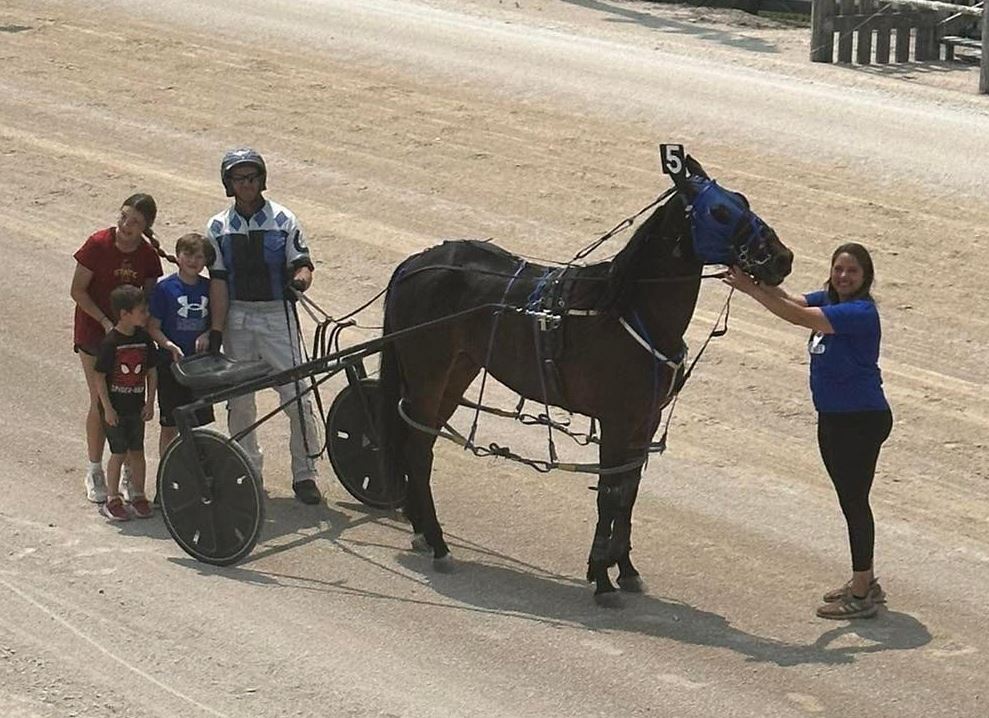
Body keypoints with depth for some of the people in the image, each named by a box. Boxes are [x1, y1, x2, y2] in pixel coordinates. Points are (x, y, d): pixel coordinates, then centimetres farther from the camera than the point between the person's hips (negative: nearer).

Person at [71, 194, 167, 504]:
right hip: (95, 330, -3)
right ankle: (95, 472, 12)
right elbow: (77, 290, -11)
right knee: (100, 403, -2)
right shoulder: (98, 245, -16)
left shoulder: (149, 255, -6)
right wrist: (106, 322, -17)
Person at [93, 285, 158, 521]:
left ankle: (138, 496, 22)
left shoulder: (144, 339, 0)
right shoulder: (110, 342, -16)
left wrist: (149, 403, 3)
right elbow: (100, 377, -13)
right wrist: (108, 408, -14)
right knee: (118, 453, 1)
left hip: (137, 408, 5)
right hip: (115, 409, -5)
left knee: (137, 452, 10)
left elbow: (152, 372, 8)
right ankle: (112, 500, 12)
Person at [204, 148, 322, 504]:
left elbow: (302, 264, -3)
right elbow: (218, 281, 0)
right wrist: (216, 330, -6)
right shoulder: (218, 228, 4)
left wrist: (299, 281, -28)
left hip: (277, 316, -2)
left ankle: (305, 474, 1)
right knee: (239, 401, 6)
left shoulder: (283, 221, 0)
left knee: (296, 397, -7)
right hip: (237, 318, 2)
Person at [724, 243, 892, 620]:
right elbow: (791, 300, -5)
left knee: (854, 500, -4)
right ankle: (865, 580, 30)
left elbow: (798, 316, -28)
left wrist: (751, 289, -28)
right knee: (850, 499, 18)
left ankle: (861, 596, 3)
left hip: (863, 420, -9)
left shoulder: (860, 313, -21)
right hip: (832, 417, 9)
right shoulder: (828, 300, 7)